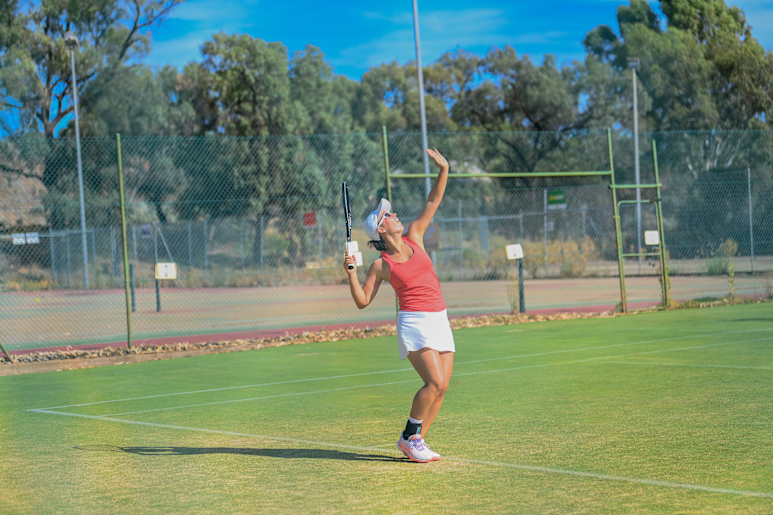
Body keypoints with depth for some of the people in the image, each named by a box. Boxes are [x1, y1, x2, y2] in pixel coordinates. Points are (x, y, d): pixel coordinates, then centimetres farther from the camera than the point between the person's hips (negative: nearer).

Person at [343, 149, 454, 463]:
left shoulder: (414, 237, 11)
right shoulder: (381, 266, -2)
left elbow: (433, 202, 10)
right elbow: (362, 301, -2)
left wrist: (443, 170, 0)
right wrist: (351, 272, -14)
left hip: (440, 320, 6)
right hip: (414, 322, -6)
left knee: (441, 387, -1)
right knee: (434, 382, -19)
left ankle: (416, 442, 9)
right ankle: (410, 436, -5)